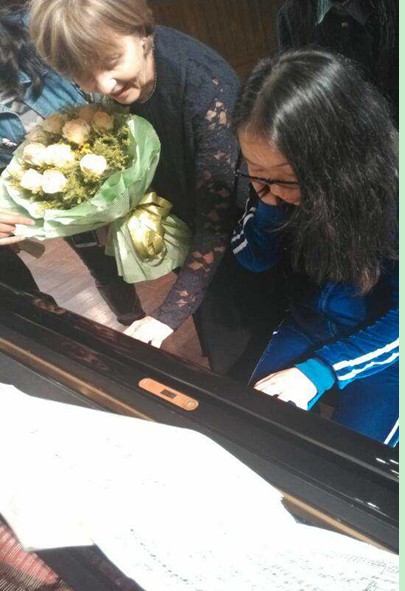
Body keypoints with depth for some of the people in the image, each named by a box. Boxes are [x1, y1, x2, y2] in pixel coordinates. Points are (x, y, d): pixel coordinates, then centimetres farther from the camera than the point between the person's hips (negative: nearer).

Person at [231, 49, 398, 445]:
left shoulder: (389, 194, -28)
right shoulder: (274, 182, -16)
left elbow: (397, 319, -21)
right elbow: (253, 258, -5)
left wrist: (319, 370, -28)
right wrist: (268, 203, -26)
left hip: (380, 344, -3)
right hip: (307, 327, 4)